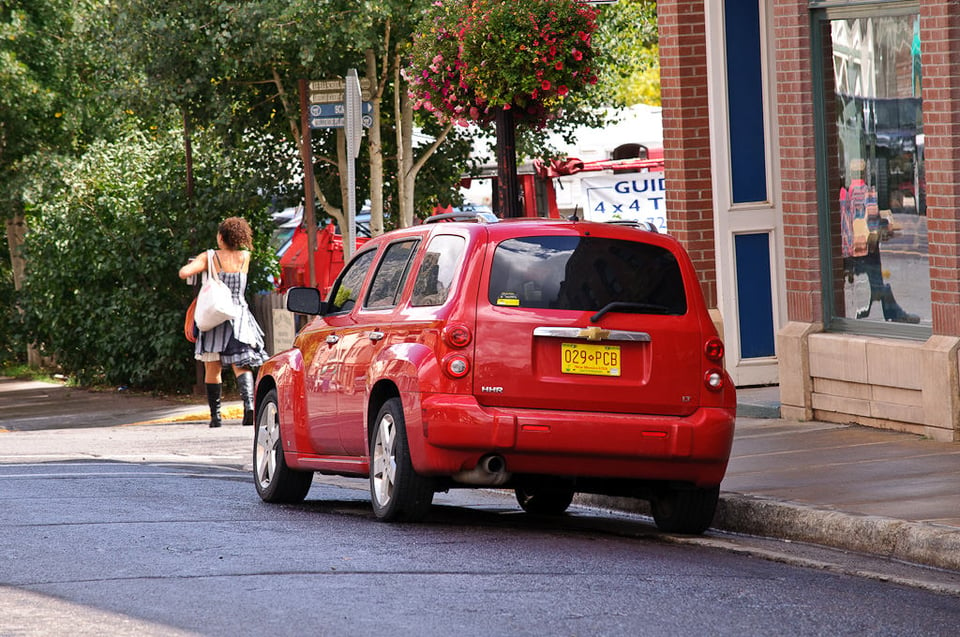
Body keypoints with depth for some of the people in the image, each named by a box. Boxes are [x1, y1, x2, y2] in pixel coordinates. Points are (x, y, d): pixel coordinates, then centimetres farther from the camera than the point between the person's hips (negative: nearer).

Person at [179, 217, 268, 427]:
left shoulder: (210, 257, -7)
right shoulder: (245, 257, 1)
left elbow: (184, 273, -18)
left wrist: (192, 266, 4)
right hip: (239, 315, 1)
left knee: (213, 369, 8)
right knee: (242, 366, -2)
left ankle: (215, 415, 8)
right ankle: (249, 404, -26)